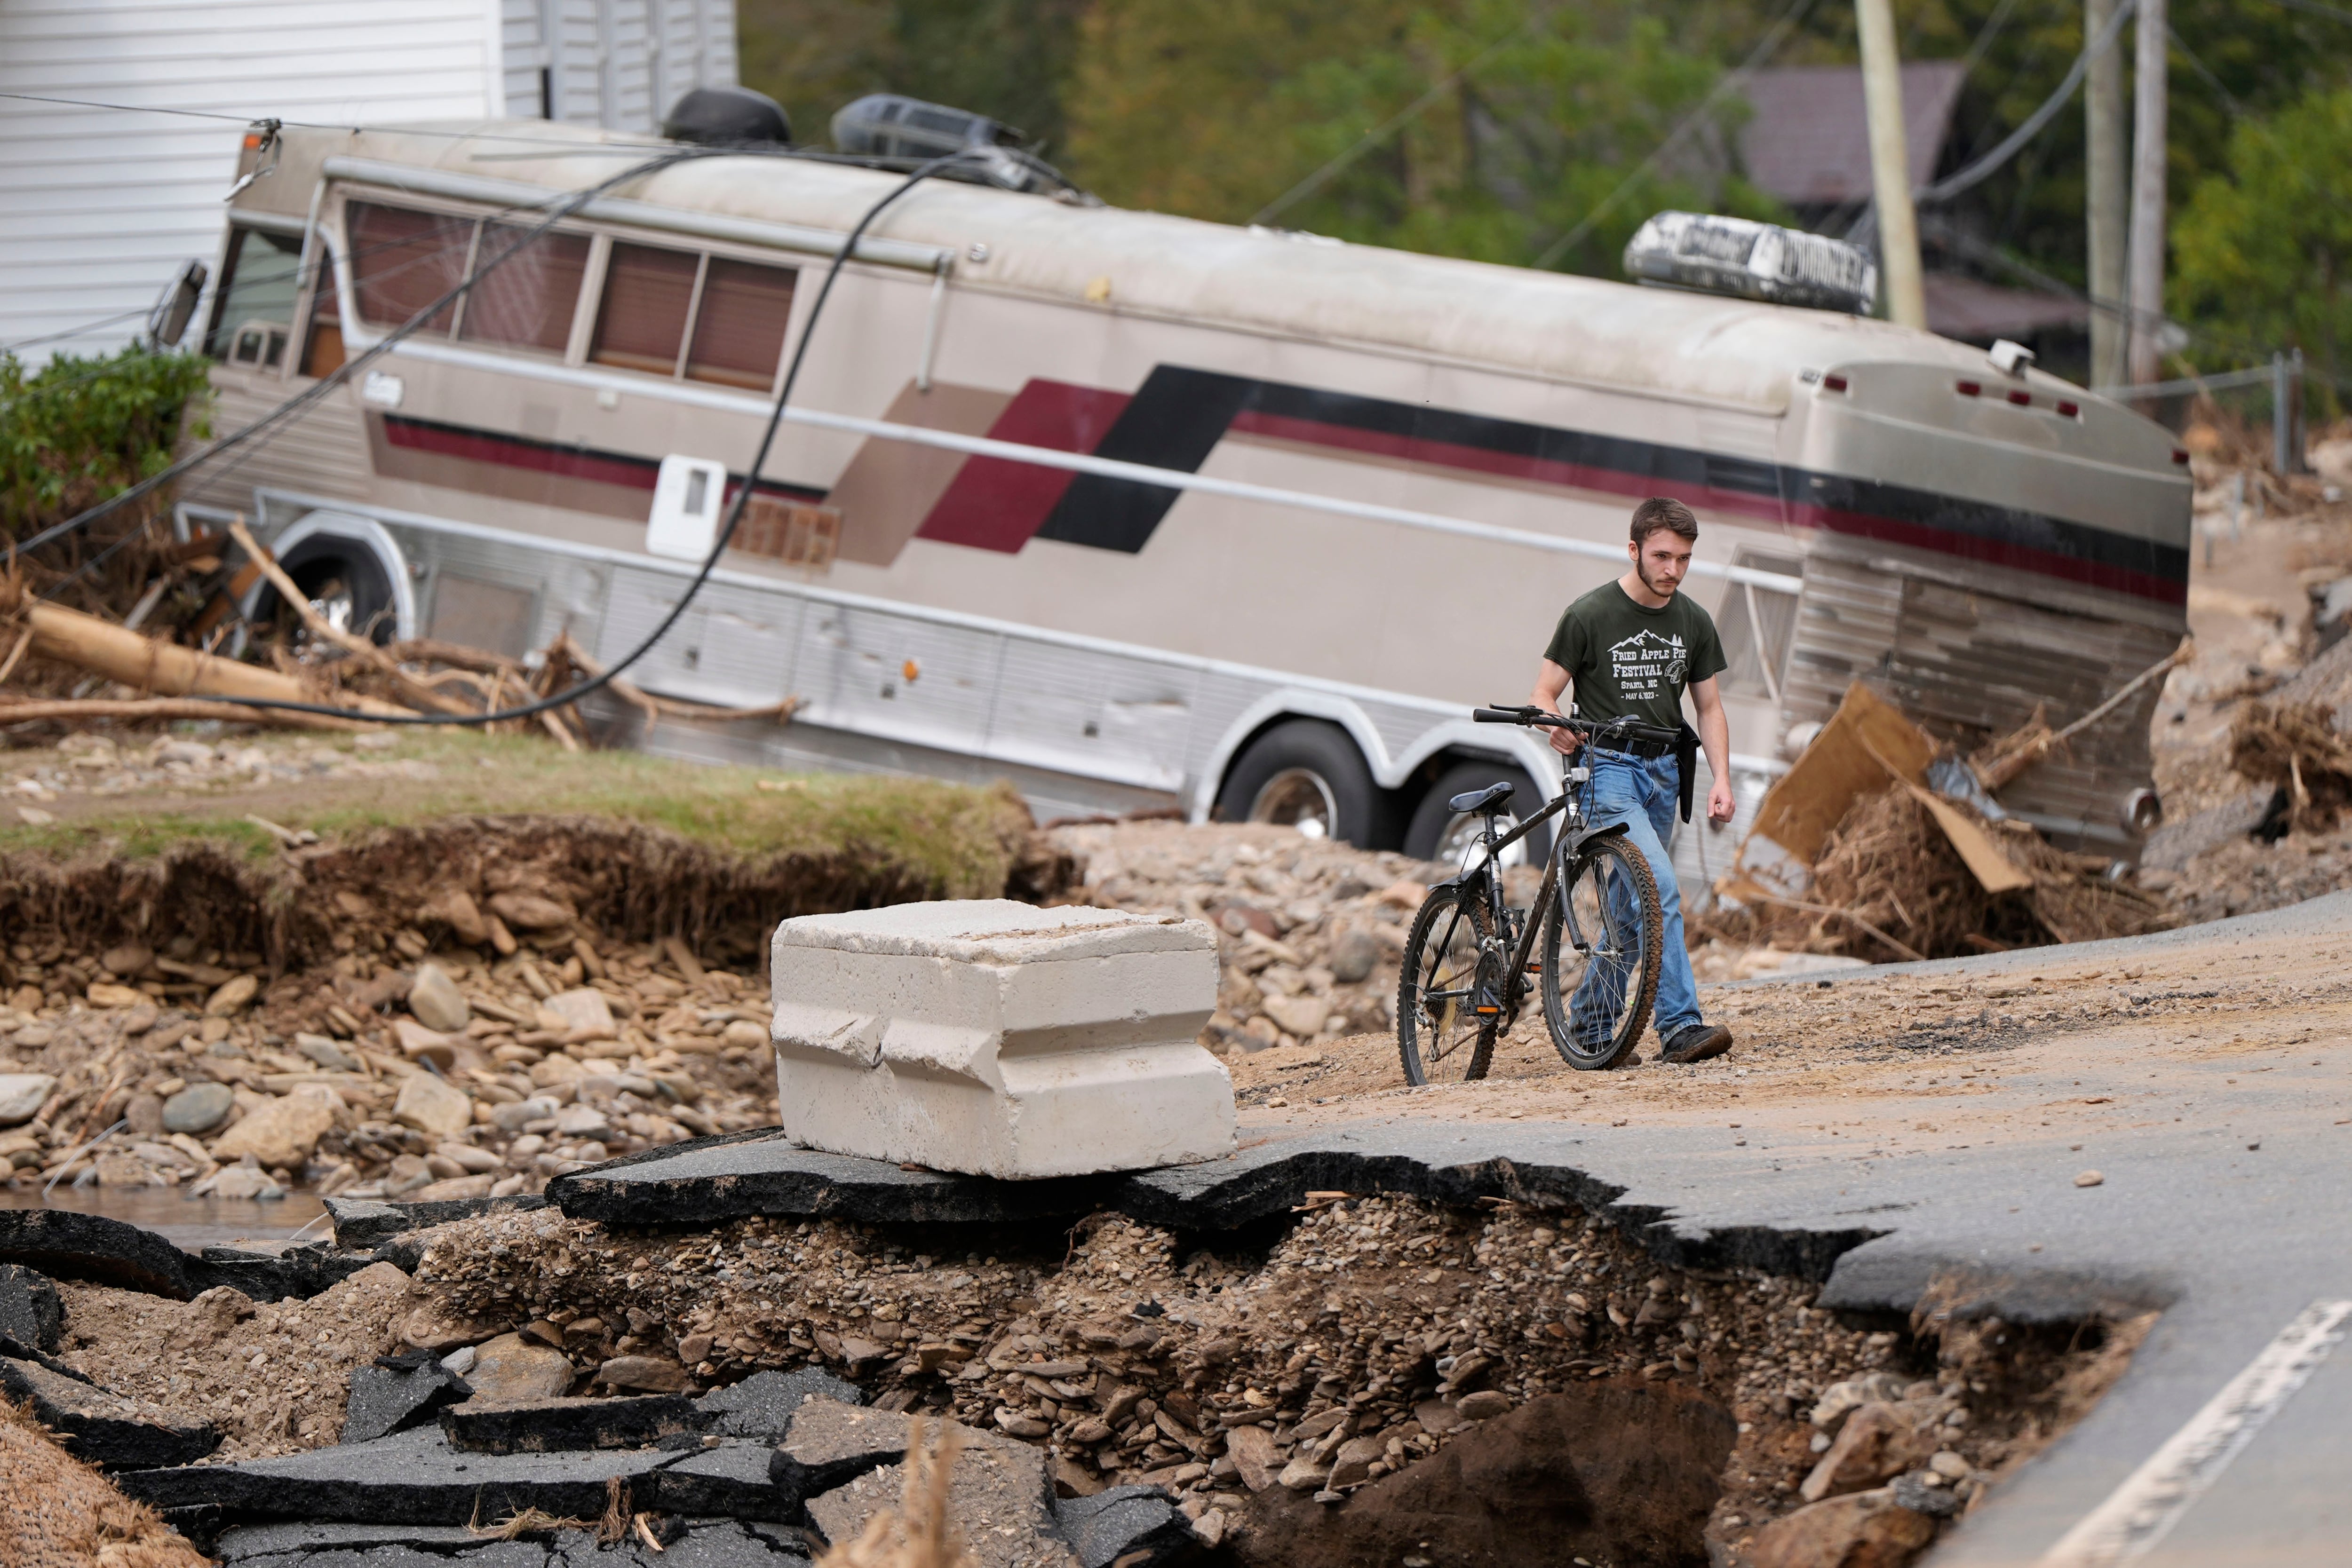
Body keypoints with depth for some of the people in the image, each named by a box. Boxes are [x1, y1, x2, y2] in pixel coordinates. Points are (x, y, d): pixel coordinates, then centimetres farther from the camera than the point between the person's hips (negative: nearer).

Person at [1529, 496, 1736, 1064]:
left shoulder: (1693, 623, 7)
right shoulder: (1591, 616, -8)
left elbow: (1708, 707, 13)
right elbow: (1545, 693, -6)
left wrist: (1721, 778, -1)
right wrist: (1558, 730, -28)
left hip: (1665, 770, 6)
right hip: (1609, 768, -6)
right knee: (1660, 888, -22)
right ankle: (1679, 1027, -26)